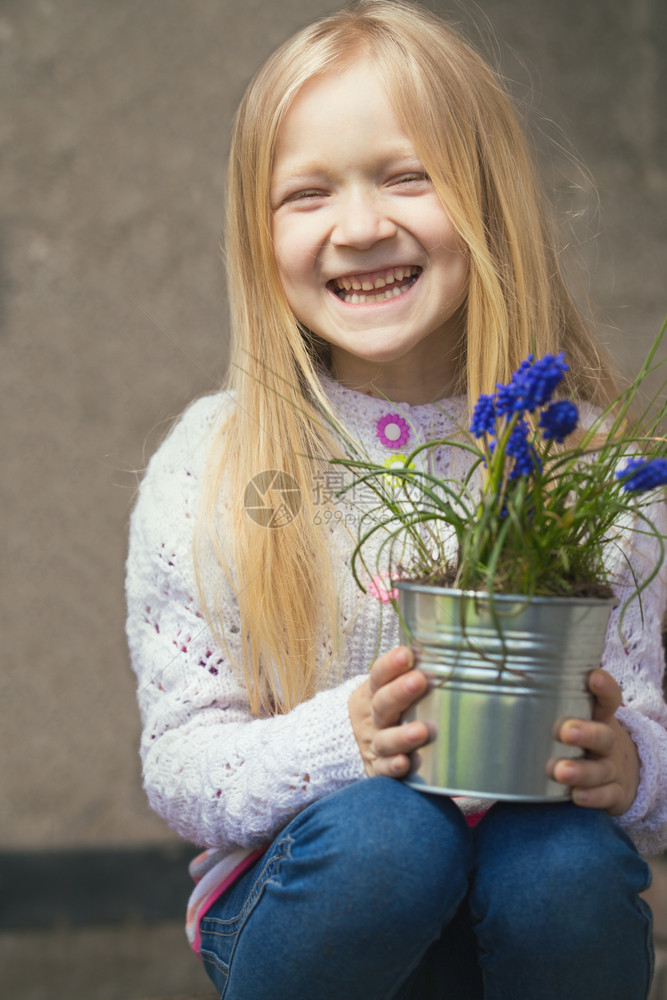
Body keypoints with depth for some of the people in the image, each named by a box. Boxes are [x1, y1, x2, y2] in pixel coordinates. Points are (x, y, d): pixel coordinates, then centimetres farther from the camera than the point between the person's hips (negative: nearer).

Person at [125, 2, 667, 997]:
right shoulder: (211, 464, -5)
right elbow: (180, 770, -5)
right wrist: (344, 737, -25)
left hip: (526, 916, 1)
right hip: (303, 896, -1)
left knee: (570, 864, -31)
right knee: (380, 829, -32)